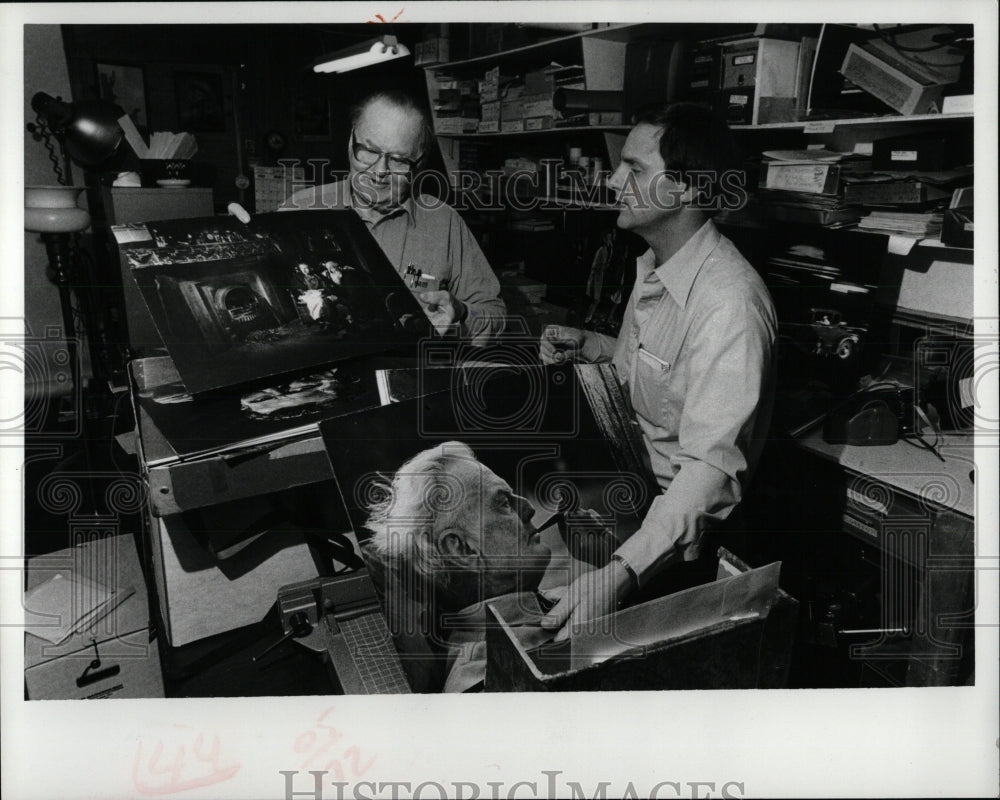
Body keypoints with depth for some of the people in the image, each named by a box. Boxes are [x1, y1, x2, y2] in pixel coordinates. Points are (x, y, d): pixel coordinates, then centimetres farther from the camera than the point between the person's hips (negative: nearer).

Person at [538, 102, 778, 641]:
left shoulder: (729, 303, -26)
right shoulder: (652, 267, 6)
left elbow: (711, 465, -33)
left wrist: (621, 572, -44)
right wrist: (588, 347, 5)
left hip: (679, 524, -9)